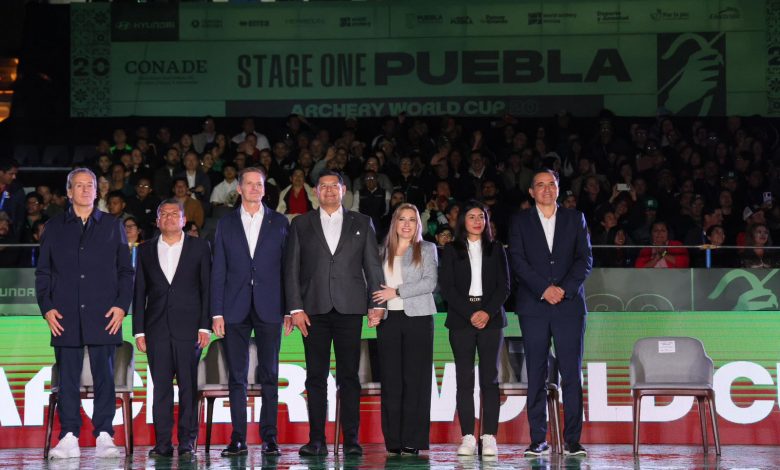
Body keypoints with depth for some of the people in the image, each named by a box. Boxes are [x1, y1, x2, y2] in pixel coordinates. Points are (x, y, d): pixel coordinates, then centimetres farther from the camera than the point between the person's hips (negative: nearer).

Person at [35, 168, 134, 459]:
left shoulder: (113, 226, 12)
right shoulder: (54, 228, 13)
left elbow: (125, 271, 10)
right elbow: (43, 272, 11)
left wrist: (122, 305, -3)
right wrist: (46, 308, -1)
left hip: (104, 315, -1)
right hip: (65, 317, 1)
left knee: (104, 377, -2)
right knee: (67, 378, 0)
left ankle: (104, 436, 1)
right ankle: (69, 438, 2)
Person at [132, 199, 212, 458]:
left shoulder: (199, 247, 8)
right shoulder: (145, 250, 13)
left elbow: (207, 288, 4)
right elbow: (139, 292, 11)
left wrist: (205, 326, -4)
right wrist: (139, 330, 4)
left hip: (188, 327, -2)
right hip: (157, 328, 2)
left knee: (188, 386, -2)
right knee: (161, 386, 0)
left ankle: (187, 441, 2)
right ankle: (162, 443, 2)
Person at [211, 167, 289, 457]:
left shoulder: (279, 222, 8)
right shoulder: (226, 224, 10)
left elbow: (287, 267, 7)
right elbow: (218, 271, 6)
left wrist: (290, 308, -1)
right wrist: (217, 312, -1)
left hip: (269, 309, -1)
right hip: (235, 309, 1)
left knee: (269, 375, 0)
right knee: (237, 376, 2)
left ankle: (269, 437, 4)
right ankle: (238, 438, 5)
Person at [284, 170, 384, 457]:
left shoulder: (361, 223, 12)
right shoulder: (301, 224, 11)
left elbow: (373, 266, 9)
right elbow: (291, 269, 6)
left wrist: (376, 303, -1)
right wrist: (295, 308, -3)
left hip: (349, 307, 0)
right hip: (314, 309, 0)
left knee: (349, 376, -1)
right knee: (316, 377, 1)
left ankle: (351, 439, 2)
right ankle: (317, 440, 4)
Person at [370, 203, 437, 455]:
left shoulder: (427, 249, 8)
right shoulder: (383, 251, 16)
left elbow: (430, 282, -4)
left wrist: (397, 292, -10)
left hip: (418, 318, -2)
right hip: (388, 318, 3)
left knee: (415, 377, -5)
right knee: (391, 379, -1)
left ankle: (413, 440, -4)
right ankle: (393, 439, 2)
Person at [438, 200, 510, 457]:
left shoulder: (496, 249, 12)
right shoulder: (451, 250, 9)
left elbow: (504, 286, 6)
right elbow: (446, 287, 1)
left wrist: (488, 312, -9)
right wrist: (470, 313, -10)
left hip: (491, 318, 0)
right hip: (461, 319, 0)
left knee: (490, 377, -4)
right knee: (464, 378, -3)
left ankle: (489, 437, -5)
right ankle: (468, 437, -2)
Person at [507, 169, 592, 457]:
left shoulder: (575, 219, 13)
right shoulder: (521, 221, 10)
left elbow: (585, 260, 5)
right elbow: (518, 261, -1)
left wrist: (564, 288, -9)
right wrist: (544, 289, -11)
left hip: (569, 304, 0)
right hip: (533, 306, 0)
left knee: (572, 374, -4)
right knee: (536, 375, 0)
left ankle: (572, 440, -2)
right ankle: (538, 440, 2)